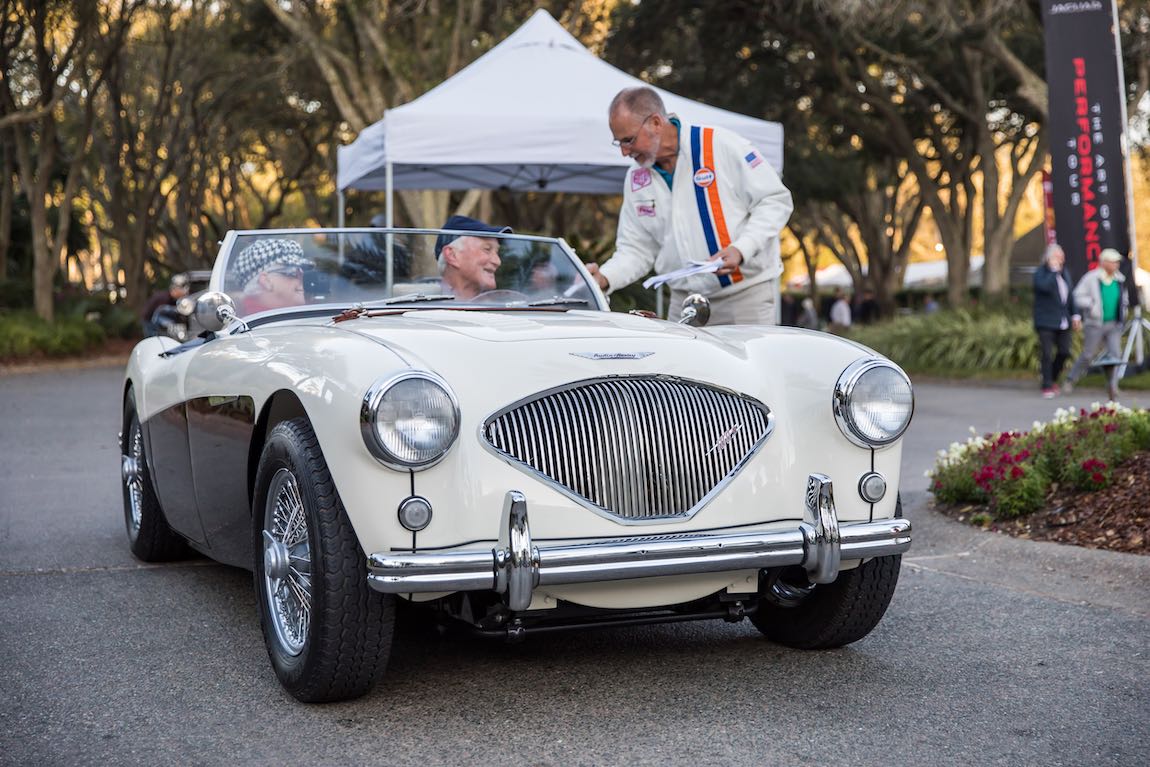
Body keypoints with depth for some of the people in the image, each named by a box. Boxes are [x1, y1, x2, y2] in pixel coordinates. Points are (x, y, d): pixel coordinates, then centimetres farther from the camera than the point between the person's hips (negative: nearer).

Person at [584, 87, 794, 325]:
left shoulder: (721, 145, -9)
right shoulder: (635, 180, 9)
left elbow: (775, 201, -7)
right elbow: (636, 250, 12)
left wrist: (740, 250, -20)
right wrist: (604, 278, -7)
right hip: (685, 302, 5)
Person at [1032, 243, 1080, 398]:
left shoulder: (1064, 272, 14)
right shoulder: (1040, 273, -7)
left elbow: (1069, 295, 19)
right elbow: (1044, 286, -29)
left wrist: (1075, 315, 13)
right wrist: (1053, 270, -21)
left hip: (1063, 321, 6)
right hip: (1046, 321, -6)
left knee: (1064, 352, 5)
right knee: (1047, 354, -7)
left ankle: (1052, 379, 25)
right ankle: (1047, 387, 0)